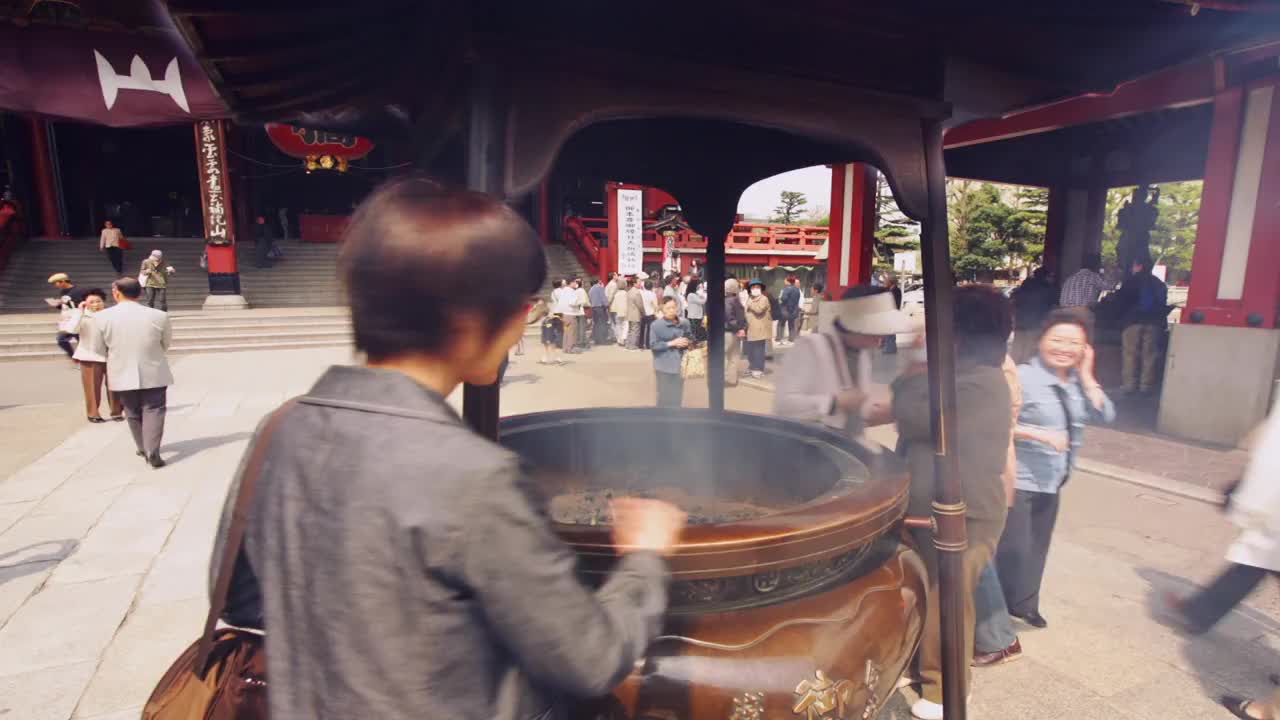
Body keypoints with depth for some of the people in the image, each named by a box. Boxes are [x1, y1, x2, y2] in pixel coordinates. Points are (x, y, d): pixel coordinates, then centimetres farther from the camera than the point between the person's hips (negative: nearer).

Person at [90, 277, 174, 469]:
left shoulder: (102, 317, -8)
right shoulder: (159, 316, -10)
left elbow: (99, 350, 2)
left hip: (123, 375, 2)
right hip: (154, 374, -2)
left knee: (133, 414, 18)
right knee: (153, 411, 3)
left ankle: (143, 449, 30)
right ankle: (152, 453, -9)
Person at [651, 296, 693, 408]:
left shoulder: (684, 322, 1)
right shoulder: (656, 325, -10)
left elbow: (691, 339, 14)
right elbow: (653, 345, -12)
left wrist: (688, 343, -9)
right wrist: (671, 343, -18)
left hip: (679, 364, 4)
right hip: (664, 365, -4)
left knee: (677, 395, 12)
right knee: (665, 394, 1)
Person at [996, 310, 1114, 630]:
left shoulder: (1077, 381, 4)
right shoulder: (1024, 377, -19)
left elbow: (1105, 415, -4)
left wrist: (1086, 375, -7)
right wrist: (1042, 435, -23)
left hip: (1051, 483, 8)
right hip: (1018, 481, -8)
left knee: (1037, 548, 20)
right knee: (1013, 549, -3)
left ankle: (1023, 605, 38)